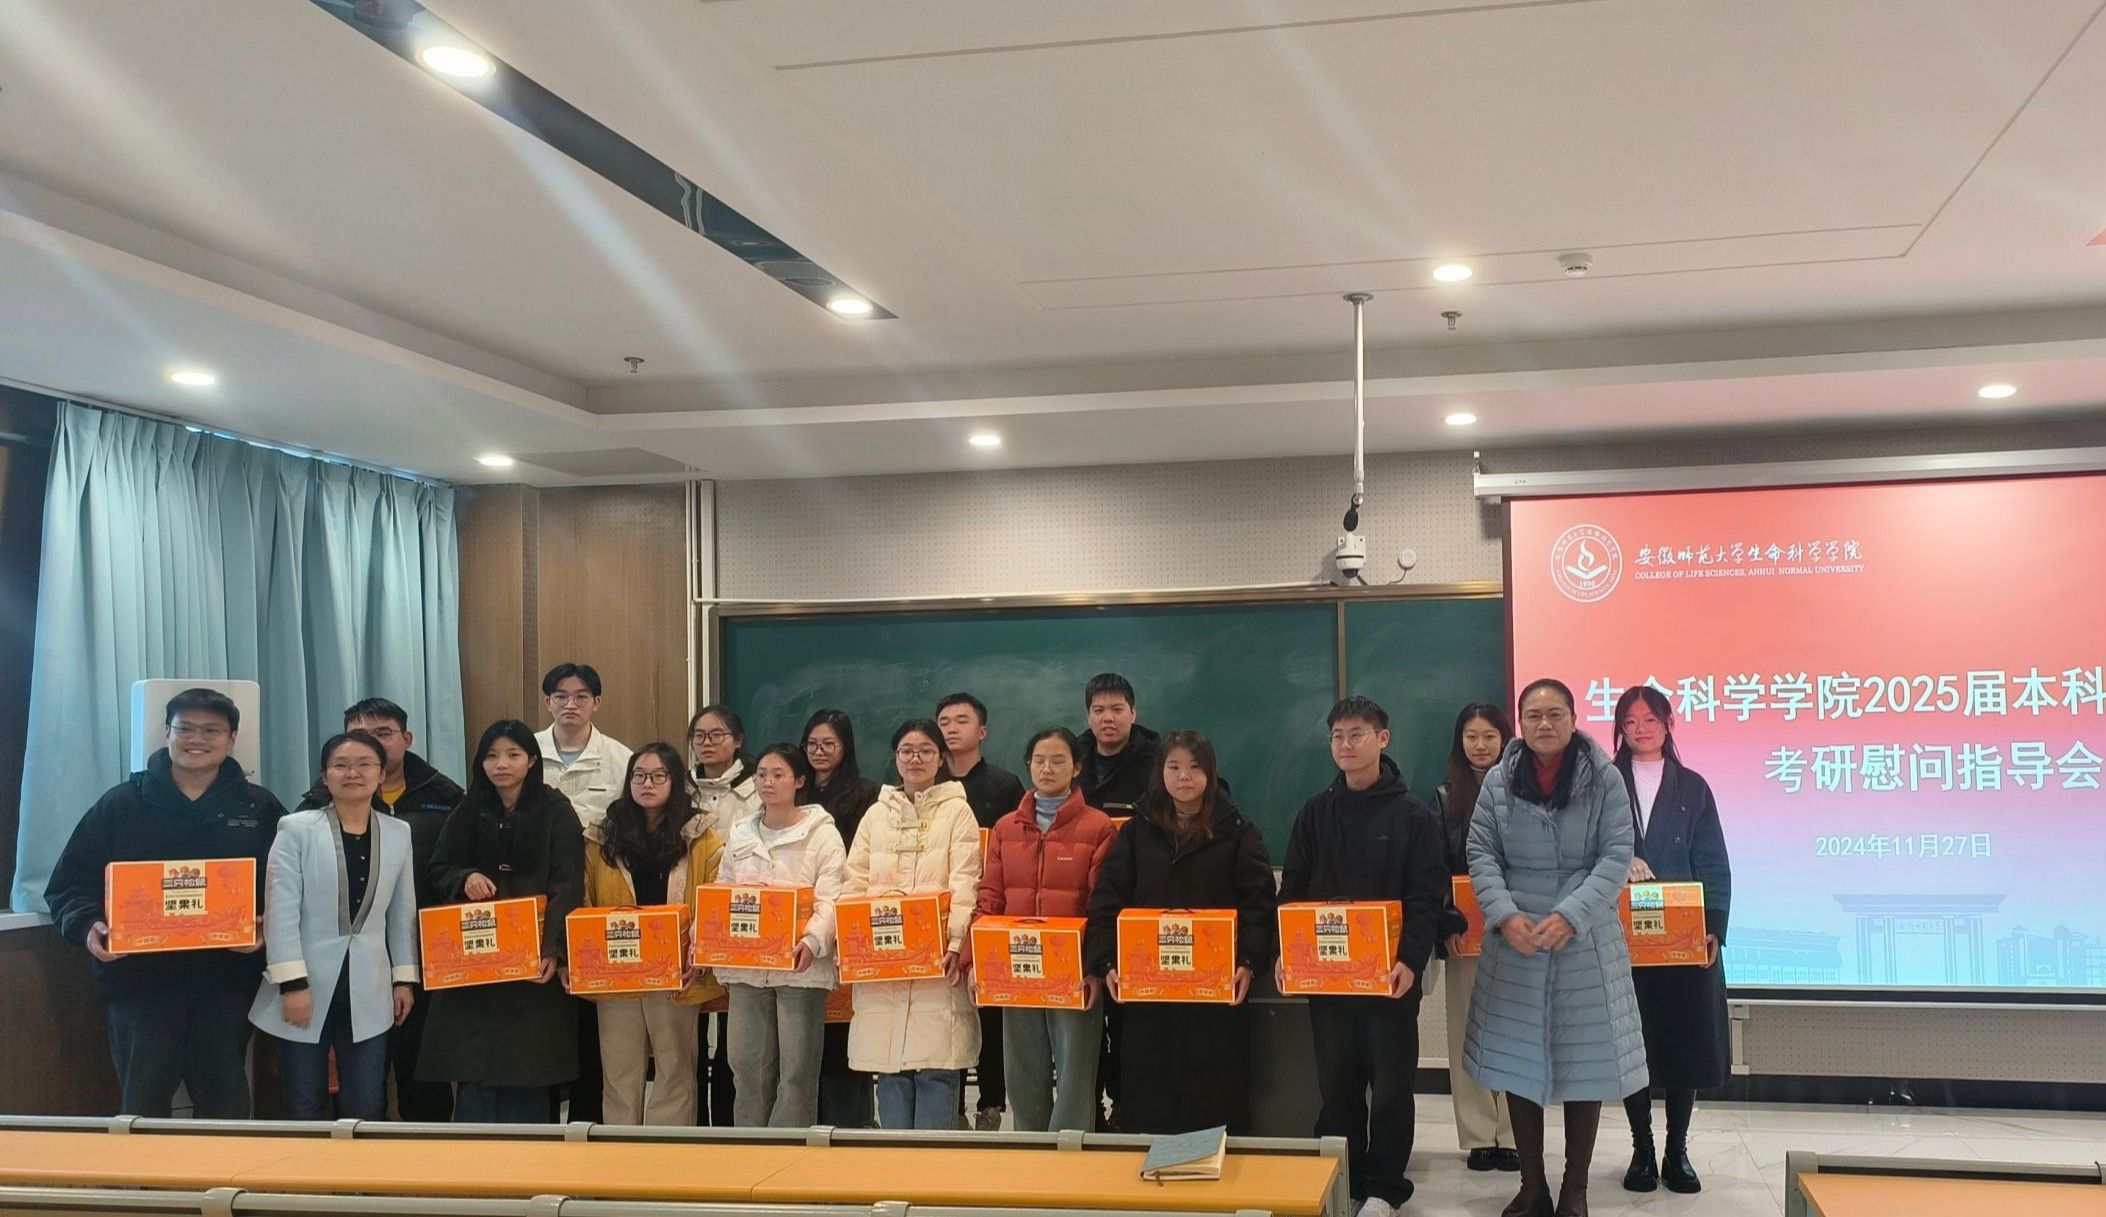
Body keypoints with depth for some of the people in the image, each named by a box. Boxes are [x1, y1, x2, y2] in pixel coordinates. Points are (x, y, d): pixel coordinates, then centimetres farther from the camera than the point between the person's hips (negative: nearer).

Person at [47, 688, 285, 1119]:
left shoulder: (259, 808, 7)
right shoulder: (121, 804, 5)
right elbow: (70, 882, 5)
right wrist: (88, 926, -14)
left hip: (227, 981, 1)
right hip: (140, 981, -1)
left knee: (226, 1106, 10)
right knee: (142, 1105, 4)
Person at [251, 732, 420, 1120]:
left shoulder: (399, 834, 7)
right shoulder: (296, 829, -4)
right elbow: (281, 912, -8)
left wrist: (405, 979, 7)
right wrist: (292, 984, -14)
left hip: (368, 993, 3)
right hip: (308, 987, -2)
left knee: (367, 1110, 5)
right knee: (304, 1110, 6)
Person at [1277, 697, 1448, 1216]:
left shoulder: (1413, 814, -2)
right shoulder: (1315, 813, 8)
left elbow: (1427, 896, -8)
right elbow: (1293, 890, 7)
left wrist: (1411, 959, -20)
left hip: (1390, 971, -3)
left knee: (1391, 1082, 4)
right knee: (1336, 1082, 9)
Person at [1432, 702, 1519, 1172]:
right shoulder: (1445, 797, 6)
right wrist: (1448, 925, -10)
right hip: (1464, 932, 1)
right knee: (1468, 1032, 3)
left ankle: (1513, 1135, 9)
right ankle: (1478, 1137, 9)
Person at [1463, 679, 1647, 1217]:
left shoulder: (1603, 778, -3)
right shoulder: (1499, 780, 2)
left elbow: (1616, 855, -7)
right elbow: (1482, 854, 2)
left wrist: (1570, 917, -17)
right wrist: (1505, 916, -13)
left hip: (1585, 942, -1)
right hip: (1515, 942, 2)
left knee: (1584, 1064, 5)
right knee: (1518, 1062, 6)